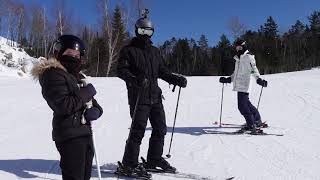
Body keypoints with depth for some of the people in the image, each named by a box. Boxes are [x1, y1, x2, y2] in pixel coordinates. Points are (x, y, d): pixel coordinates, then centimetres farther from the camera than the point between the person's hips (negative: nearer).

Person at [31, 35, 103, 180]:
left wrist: (96, 110, -6)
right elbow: (63, 105, -22)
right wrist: (87, 92, -12)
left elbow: (91, 101, 17)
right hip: (70, 136, -9)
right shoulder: (53, 74, -9)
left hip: (85, 133, 9)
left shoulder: (78, 76, 18)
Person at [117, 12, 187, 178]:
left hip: (155, 96, 7)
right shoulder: (129, 50, 2)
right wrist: (135, 79, -26)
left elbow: (162, 71, 20)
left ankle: (154, 160, 25)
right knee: (138, 130, -7)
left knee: (160, 128, 9)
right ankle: (129, 164, 7)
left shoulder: (154, 51, 21)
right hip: (138, 97, -6)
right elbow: (122, 70, -8)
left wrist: (177, 79, 5)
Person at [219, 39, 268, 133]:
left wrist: (259, 79, -28)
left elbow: (254, 69, -15)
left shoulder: (248, 57, -4)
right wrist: (228, 79, 25)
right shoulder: (238, 59, 22)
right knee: (246, 103, 15)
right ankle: (257, 120, 30)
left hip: (244, 85, -9)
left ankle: (251, 125, -7)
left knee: (242, 105, -13)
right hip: (239, 85, 9)